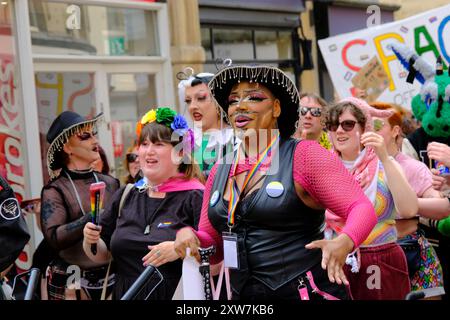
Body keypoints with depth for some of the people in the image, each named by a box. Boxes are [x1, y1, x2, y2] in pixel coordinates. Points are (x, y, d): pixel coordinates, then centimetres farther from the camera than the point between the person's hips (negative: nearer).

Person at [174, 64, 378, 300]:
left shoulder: (303, 156, -9)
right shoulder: (220, 171, 6)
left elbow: (362, 208, -15)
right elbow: (213, 244, 13)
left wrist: (343, 243, -34)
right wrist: (189, 236, -9)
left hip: (308, 292, -5)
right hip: (243, 294, 5)